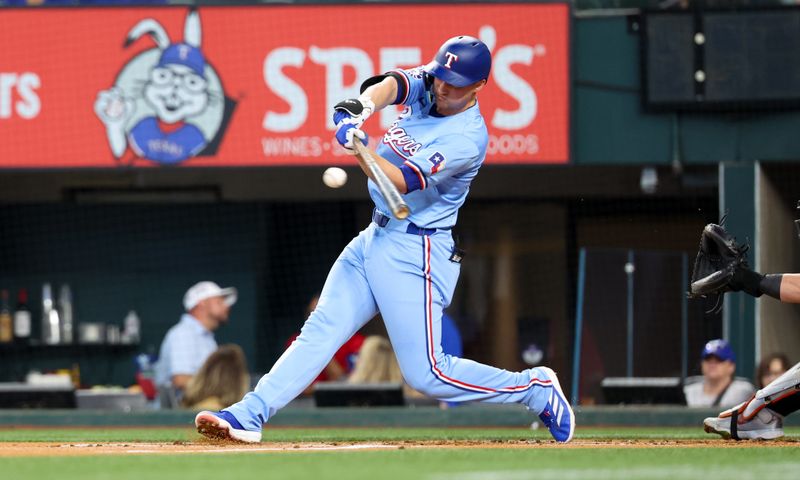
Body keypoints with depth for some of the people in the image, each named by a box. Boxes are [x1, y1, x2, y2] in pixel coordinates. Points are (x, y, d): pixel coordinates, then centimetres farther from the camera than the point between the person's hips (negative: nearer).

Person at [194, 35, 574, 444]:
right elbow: (390, 85, -18)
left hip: (415, 252, -8)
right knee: (320, 331, -2)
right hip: (374, 239, 8)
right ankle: (249, 415, -8)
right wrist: (362, 107, -40)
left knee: (426, 374, -8)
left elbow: (402, 183, -27)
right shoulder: (425, 84, 3)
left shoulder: (468, 138, -19)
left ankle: (535, 388, 7)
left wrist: (362, 149, -43)